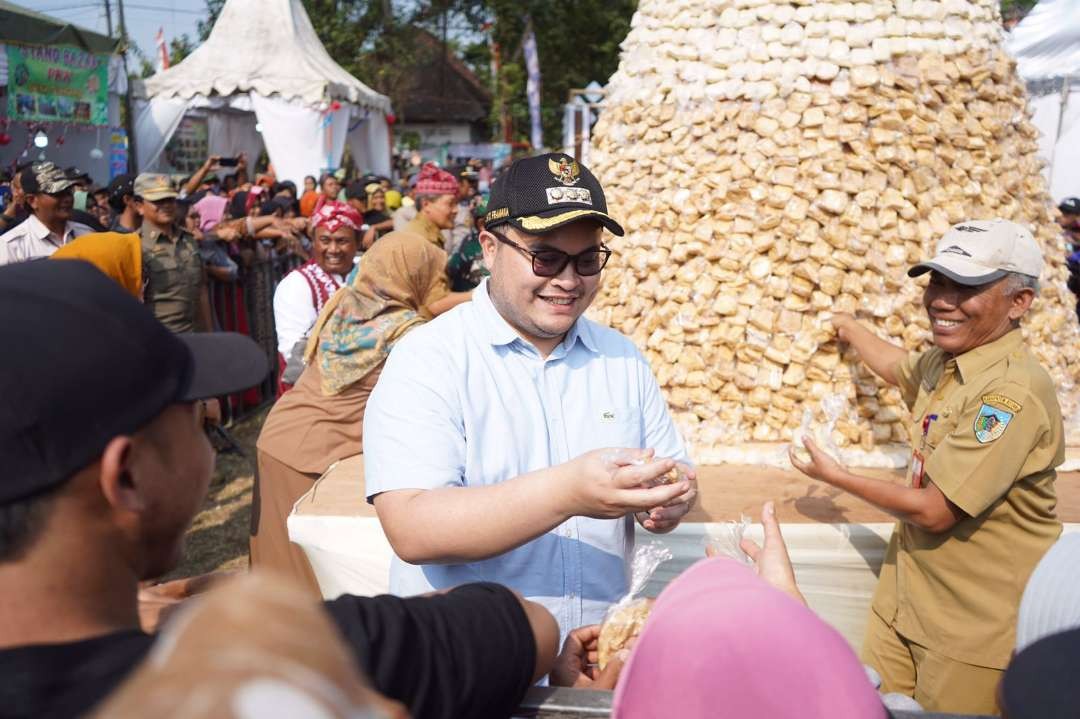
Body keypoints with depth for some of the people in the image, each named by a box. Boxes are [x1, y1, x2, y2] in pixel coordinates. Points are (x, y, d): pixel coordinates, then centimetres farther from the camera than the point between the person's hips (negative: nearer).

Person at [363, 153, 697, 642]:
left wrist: (670, 499, -11)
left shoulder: (621, 358, 7)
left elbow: (677, 472, 12)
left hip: (603, 644, 3)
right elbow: (411, 531, -19)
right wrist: (567, 492, -30)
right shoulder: (428, 359, -8)